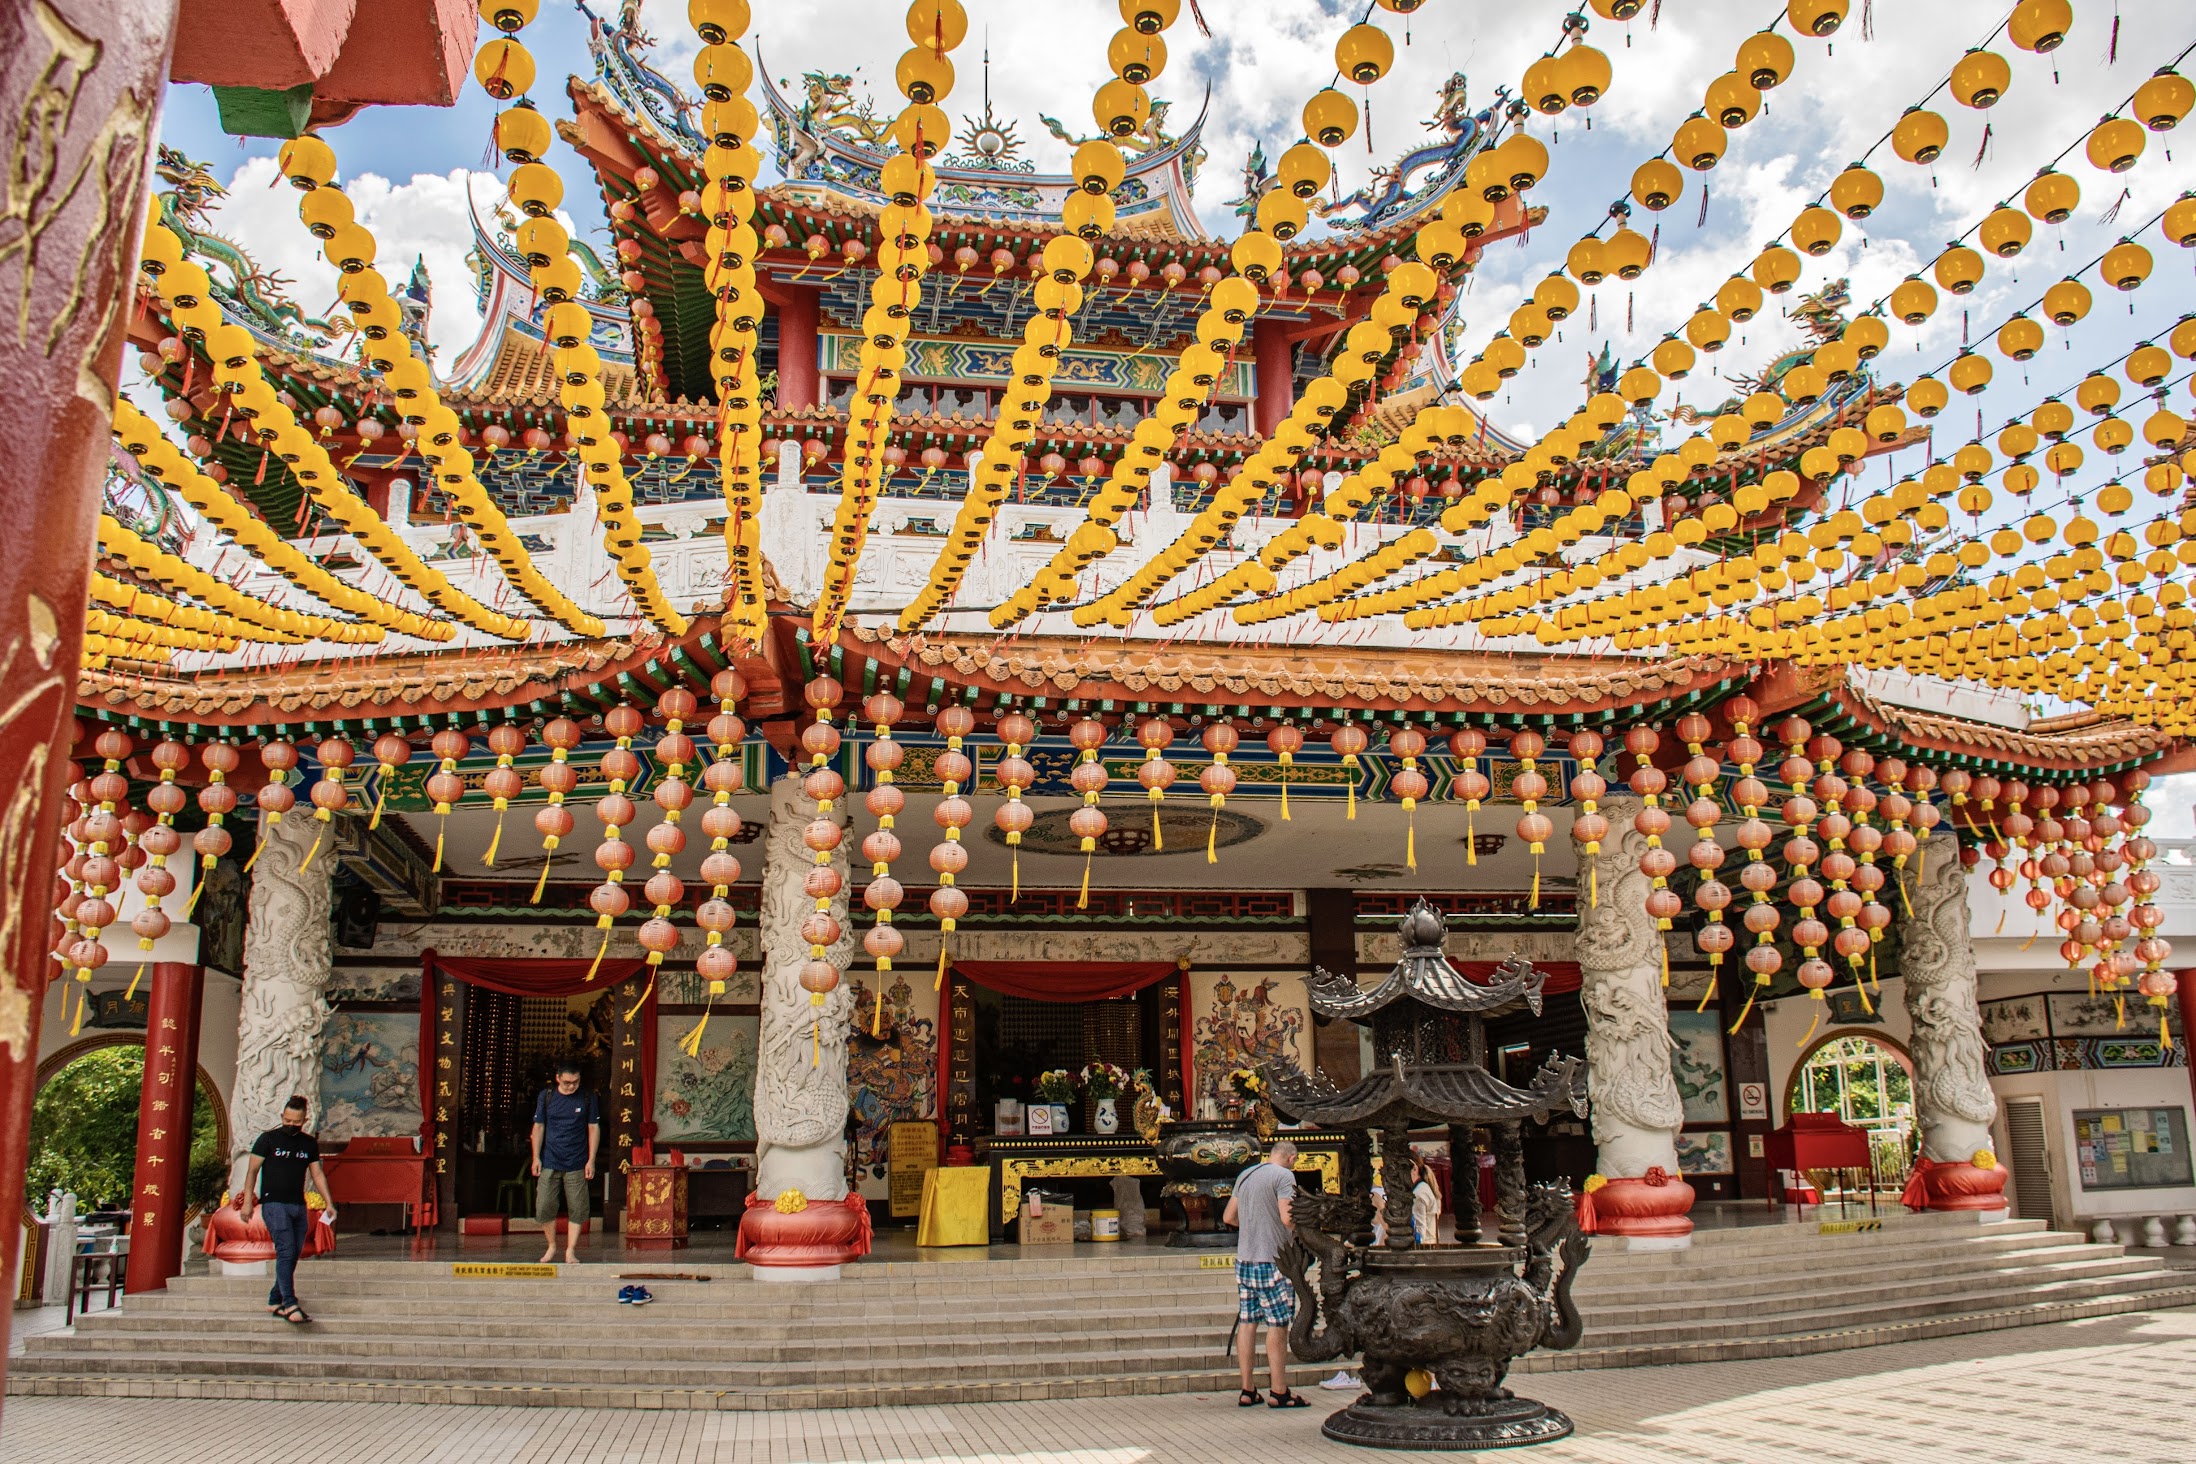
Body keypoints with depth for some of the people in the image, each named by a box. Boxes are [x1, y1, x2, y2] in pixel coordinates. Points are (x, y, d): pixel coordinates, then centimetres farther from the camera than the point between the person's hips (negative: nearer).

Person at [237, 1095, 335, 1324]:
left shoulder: (310, 1144, 12)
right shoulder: (268, 1139, 1)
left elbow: (317, 1175, 13)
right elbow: (252, 1171, 1)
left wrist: (328, 1203, 5)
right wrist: (247, 1201, -8)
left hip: (299, 1206, 5)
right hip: (274, 1204, -5)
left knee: (292, 1256, 5)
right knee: (286, 1251, -16)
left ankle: (275, 1302, 17)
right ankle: (290, 1305, -20)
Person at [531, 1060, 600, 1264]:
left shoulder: (587, 1099, 0)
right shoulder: (546, 1097, 3)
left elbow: (594, 1129, 3)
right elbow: (538, 1127, 7)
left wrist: (591, 1161, -2)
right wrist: (536, 1158, 2)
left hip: (576, 1164, -1)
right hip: (549, 1163, 1)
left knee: (577, 1209, -1)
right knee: (544, 1207, -1)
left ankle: (570, 1251, 9)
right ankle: (551, 1246, 19)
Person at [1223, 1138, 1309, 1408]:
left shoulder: (1245, 1175, 14)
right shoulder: (1283, 1175, -9)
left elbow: (1229, 1217, 19)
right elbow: (1288, 1218, -19)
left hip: (1244, 1260, 7)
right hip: (1272, 1261, -7)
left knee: (1247, 1322, 8)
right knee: (1278, 1324, -1)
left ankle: (1247, 1391, 11)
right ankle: (1279, 1392, 2)